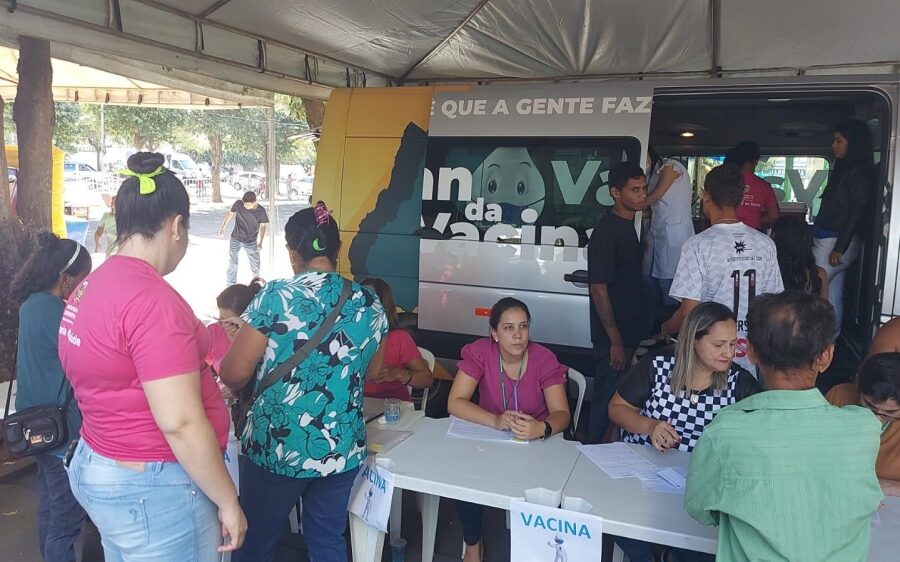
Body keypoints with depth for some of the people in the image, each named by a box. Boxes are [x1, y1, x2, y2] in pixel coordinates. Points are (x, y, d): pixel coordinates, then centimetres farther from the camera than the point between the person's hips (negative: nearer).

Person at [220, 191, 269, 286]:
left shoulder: (261, 211, -18)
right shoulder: (238, 204, -17)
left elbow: (263, 226, -5)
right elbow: (230, 213, 2)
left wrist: (260, 242, -9)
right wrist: (223, 228, 5)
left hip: (251, 242, 0)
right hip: (236, 239, 0)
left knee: (255, 263, 8)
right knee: (232, 262, 1)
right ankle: (230, 284, 13)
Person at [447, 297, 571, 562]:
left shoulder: (544, 359, -16)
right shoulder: (480, 352, -16)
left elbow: (561, 414, -18)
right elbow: (455, 402, -20)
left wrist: (541, 428, -42)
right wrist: (496, 421, -37)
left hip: (534, 444, 0)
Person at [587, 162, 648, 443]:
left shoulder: (628, 226, 11)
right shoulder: (606, 231, -18)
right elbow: (599, 289, -21)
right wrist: (615, 341, -21)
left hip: (629, 333, 9)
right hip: (613, 337, -9)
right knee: (607, 399, 1)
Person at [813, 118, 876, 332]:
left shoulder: (860, 172, -11)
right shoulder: (843, 169, 16)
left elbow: (858, 212, -16)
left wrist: (840, 247, -18)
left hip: (837, 242, -9)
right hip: (828, 240, 9)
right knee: (832, 296, 11)